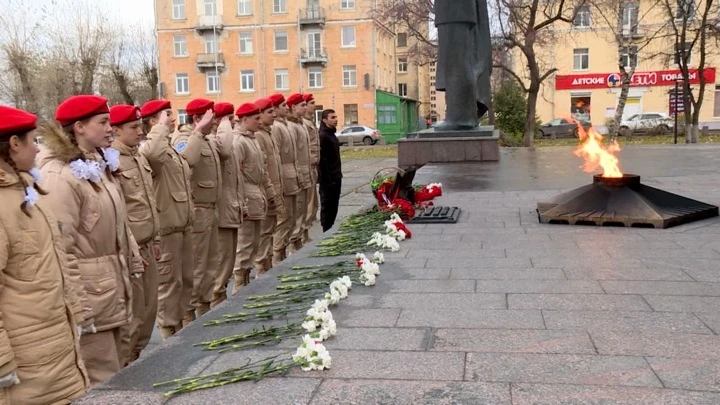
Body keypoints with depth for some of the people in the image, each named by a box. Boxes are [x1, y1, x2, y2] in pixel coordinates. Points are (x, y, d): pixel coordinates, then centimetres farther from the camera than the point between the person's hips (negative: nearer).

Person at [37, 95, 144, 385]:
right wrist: (78, 307, -21)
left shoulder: (99, 164, 10)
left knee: (119, 373, 21)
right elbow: (60, 247, -22)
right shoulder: (59, 175, -19)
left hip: (115, 287, 9)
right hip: (90, 294, -9)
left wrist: (133, 261, 17)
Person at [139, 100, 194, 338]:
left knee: (186, 279, 18)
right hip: (167, 227, -9)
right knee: (169, 282, 2)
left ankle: (185, 326, 32)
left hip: (183, 224, 9)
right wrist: (162, 126, -26)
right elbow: (151, 153, -41)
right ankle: (170, 334, 15)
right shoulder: (152, 150, -14)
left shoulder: (171, 148, 15)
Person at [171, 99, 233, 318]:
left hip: (211, 209, 9)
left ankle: (204, 307, 31)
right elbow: (187, 159, -36)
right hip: (196, 211, -9)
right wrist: (198, 131, -30)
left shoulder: (208, 140, 13)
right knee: (195, 266, -1)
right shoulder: (183, 139, -15)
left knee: (212, 262, 18)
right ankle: (188, 313, 11)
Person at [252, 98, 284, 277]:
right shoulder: (257, 136, -16)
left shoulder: (268, 134, 15)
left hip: (274, 193, 10)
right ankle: (262, 274, 6)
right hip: (266, 196, -10)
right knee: (264, 234, -2)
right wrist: (272, 195, -19)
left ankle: (268, 270, 27)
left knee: (269, 232, 16)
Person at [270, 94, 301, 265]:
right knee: (284, 220, -4)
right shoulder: (275, 127, -15)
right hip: (284, 182, -10)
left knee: (290, 219, 15)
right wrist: (279, 184, -20)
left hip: (292, 180, 10)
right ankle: (276, 259, 5)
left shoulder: (284, 126, 15)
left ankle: (282, 254, 25)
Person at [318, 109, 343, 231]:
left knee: (334, 205, 14)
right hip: (328, 179, -9)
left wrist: (338, 174, 18)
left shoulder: (331, 134, 14)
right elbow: (321, 159, -21)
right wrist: (326, 178, -22)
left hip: (335, 177, 9)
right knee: (327, 206, -1)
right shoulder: (322, 136, -16)